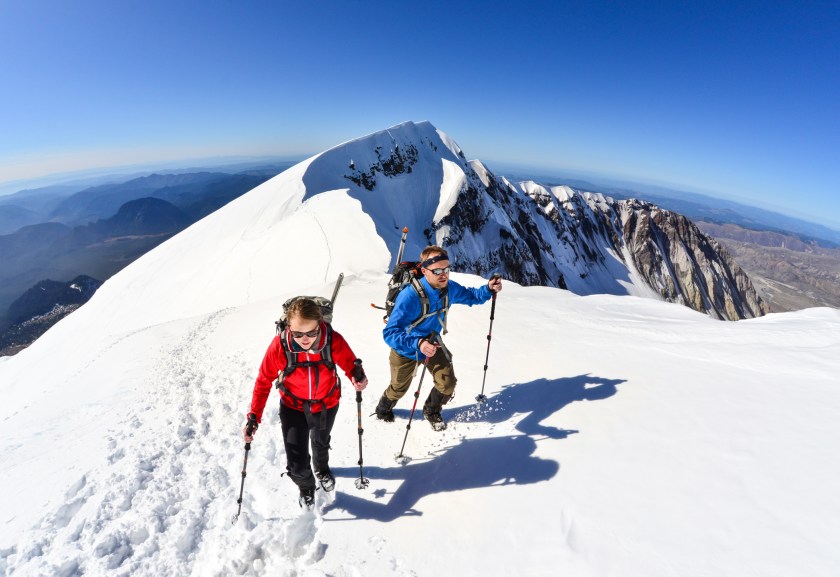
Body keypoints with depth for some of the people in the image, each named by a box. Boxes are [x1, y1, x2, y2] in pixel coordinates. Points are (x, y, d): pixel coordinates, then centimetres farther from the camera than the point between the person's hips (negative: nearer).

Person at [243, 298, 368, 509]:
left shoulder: (333, 341, -33)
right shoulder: (280, 346, -32)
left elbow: (350, 364, -16)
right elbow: (264, 381, -17)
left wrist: (358, 378, -38)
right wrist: (254, 417, -21)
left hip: (326, 404, 1)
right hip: (293, 407, -1)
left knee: (321, 443, 29)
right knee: (297, 463, -4)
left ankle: (322, 469, 68)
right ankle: (306, 487, 37)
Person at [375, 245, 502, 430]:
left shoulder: (449, 288, -20)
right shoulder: (409, 296, -40)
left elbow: (471, 296, 1)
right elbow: (390, 332, -43)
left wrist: (489, 289, -19)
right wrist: (418, 344, -58)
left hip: (432, 343, 4)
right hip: (406, 347, -4)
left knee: (448, 384, 1)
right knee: (399, 388, 18)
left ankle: (431, 411, 35)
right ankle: (383, 409, 55)